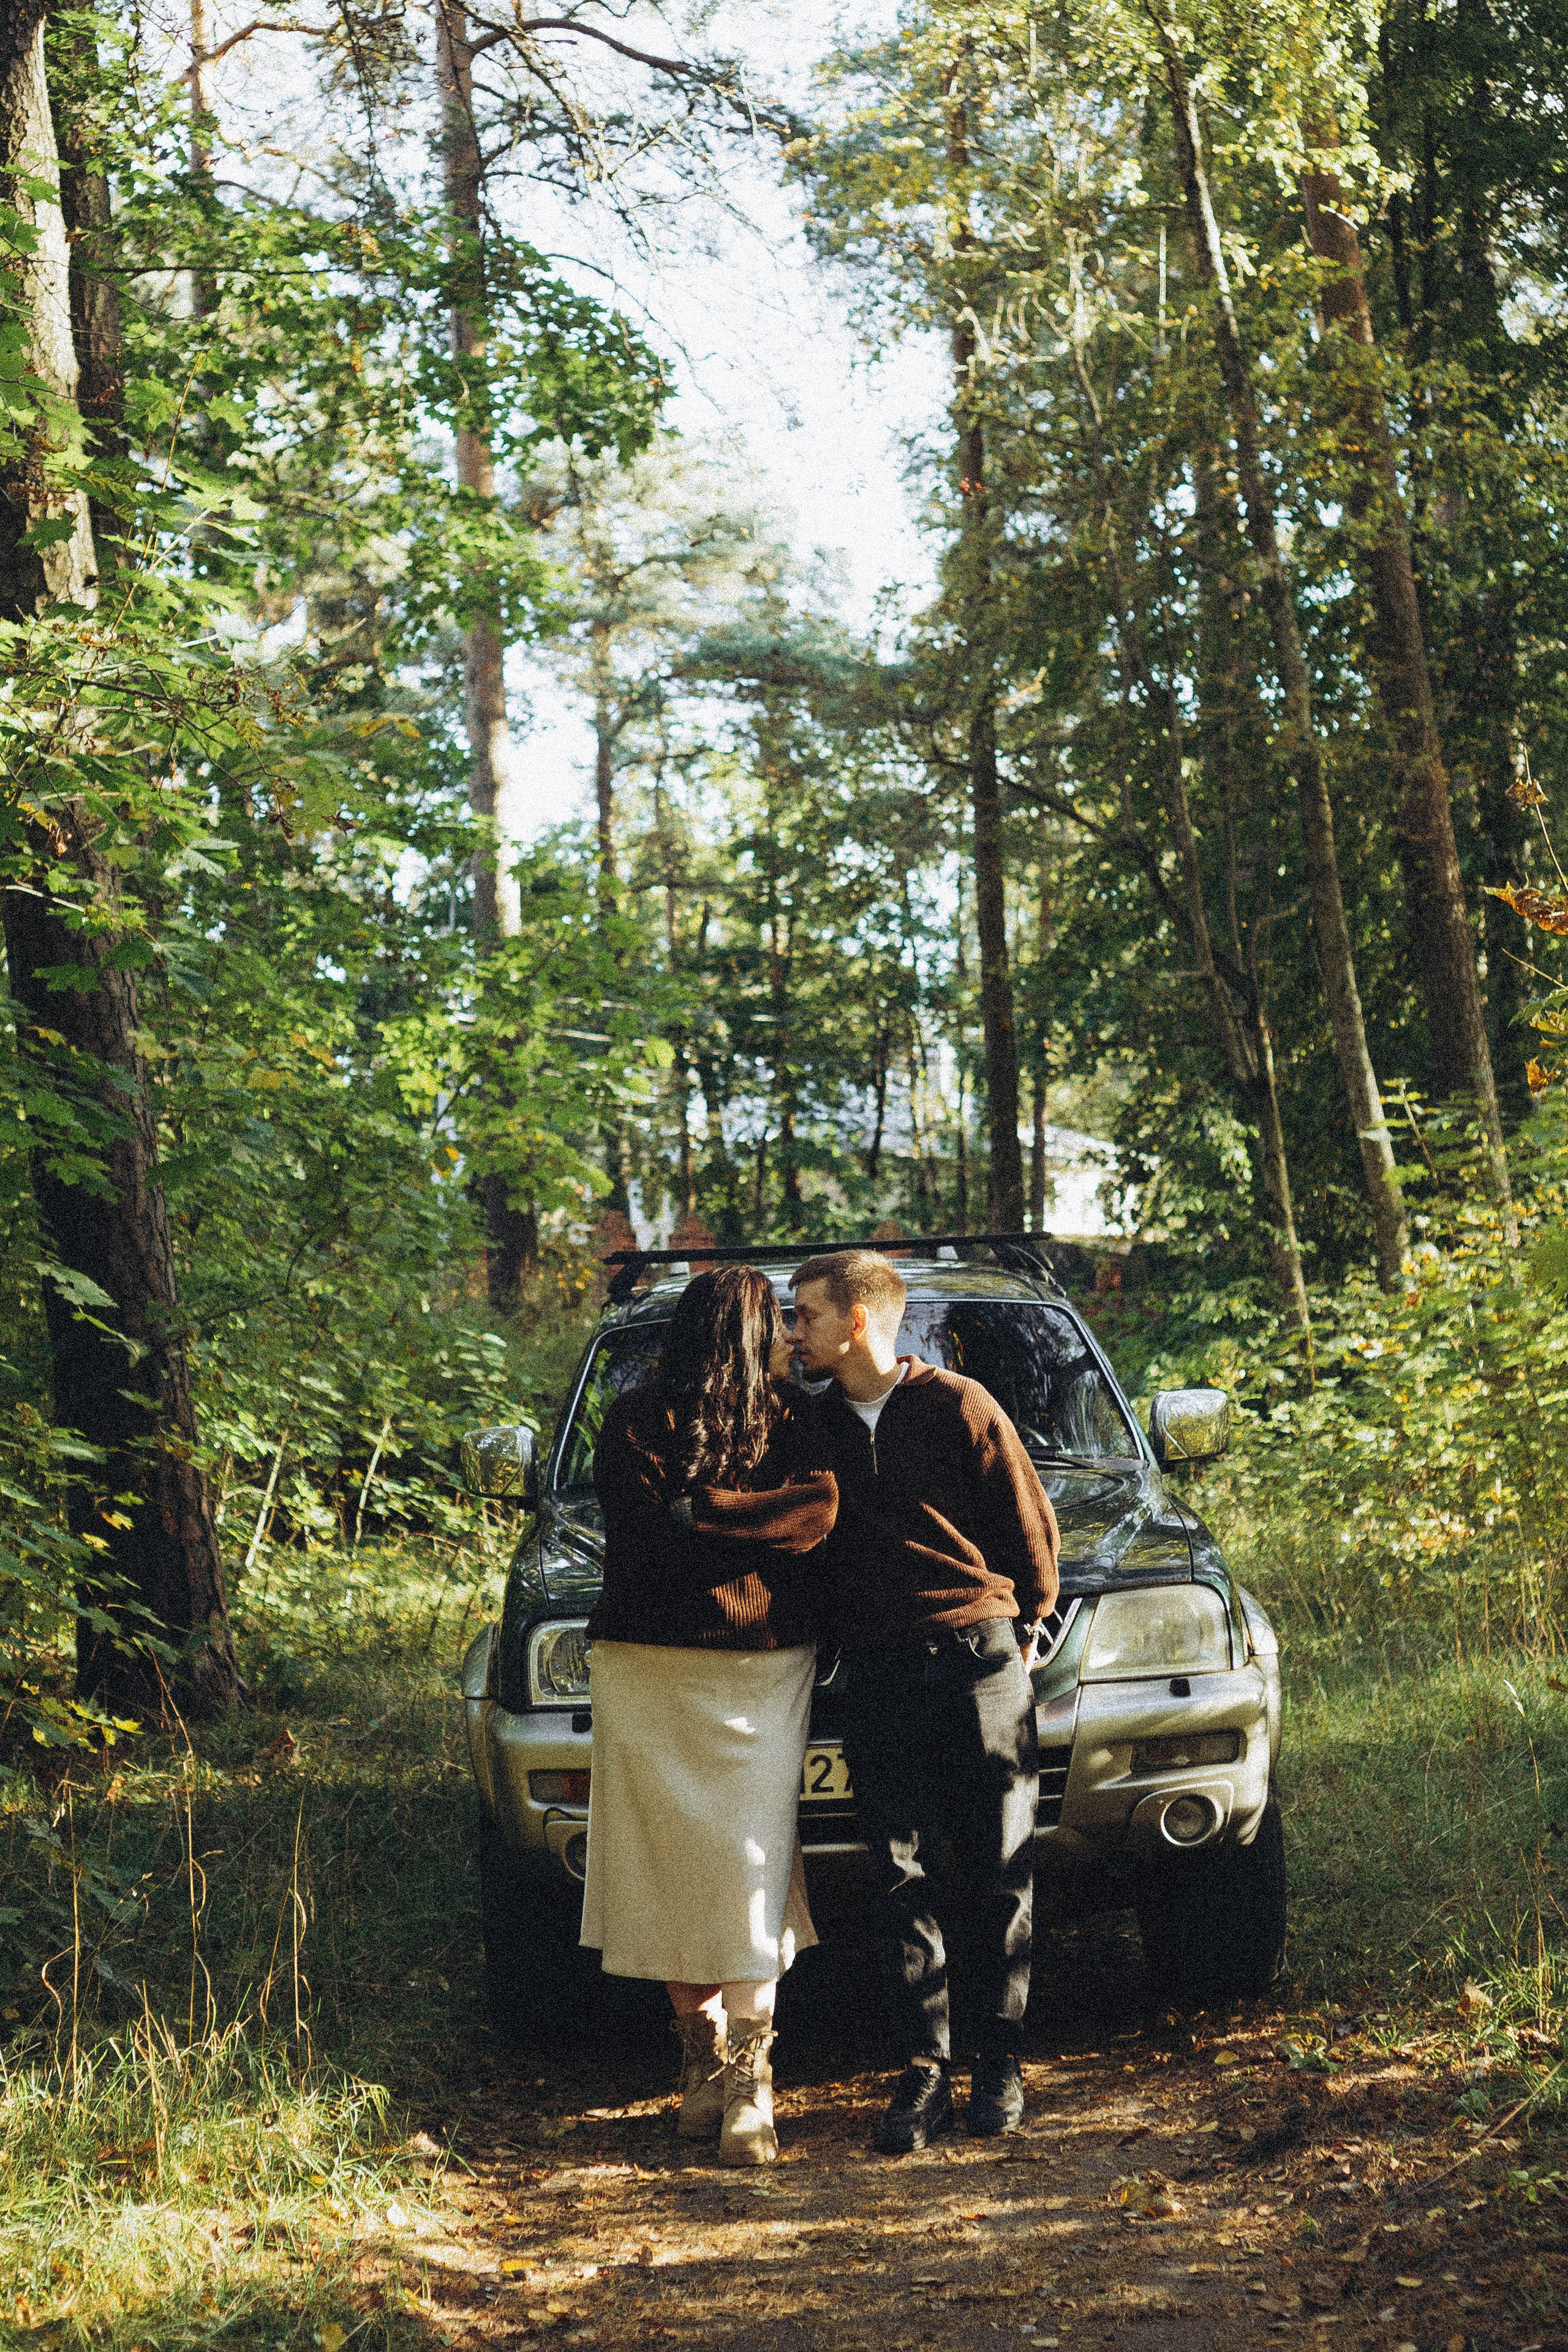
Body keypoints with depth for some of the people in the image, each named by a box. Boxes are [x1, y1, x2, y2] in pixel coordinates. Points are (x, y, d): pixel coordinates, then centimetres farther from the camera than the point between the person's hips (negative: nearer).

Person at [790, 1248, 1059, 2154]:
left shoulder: (957, 1407, -3)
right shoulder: (820, 1425, 12)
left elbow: (1032, 1525, 4)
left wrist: (1024, 1615, 11)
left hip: (979, 1660, -4)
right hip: (879, 1672, 4)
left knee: (1002, 1872, 1)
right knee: (902, 1876, 0)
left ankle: (1000, 2064, 11)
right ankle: (926, 2070, 4)